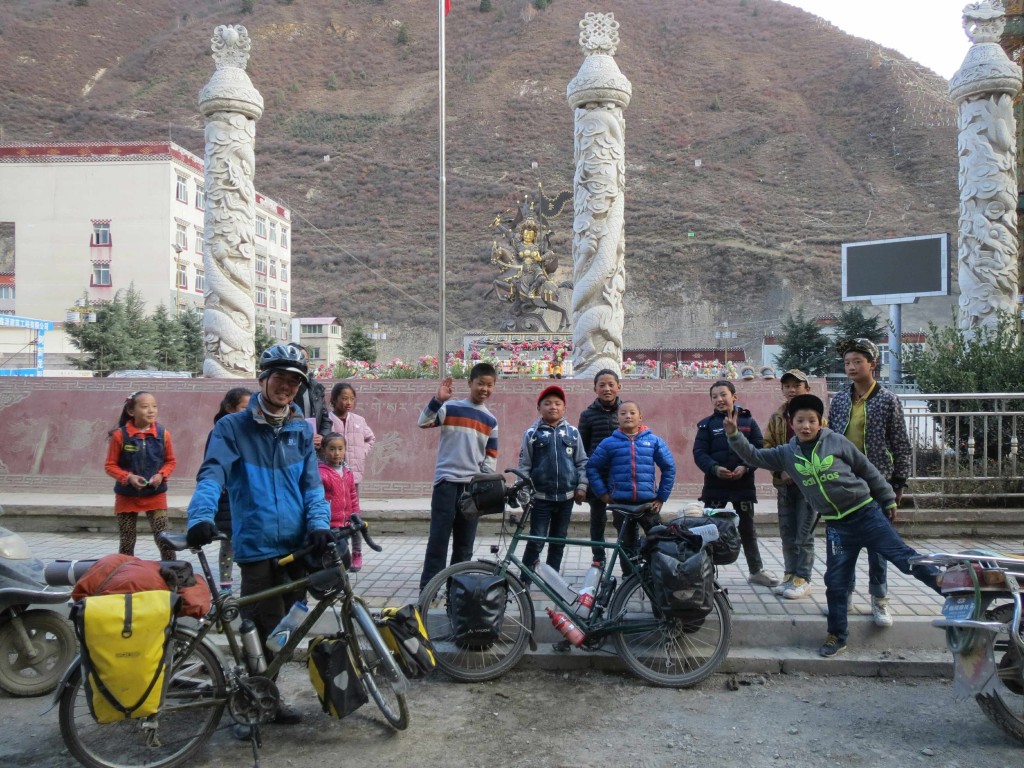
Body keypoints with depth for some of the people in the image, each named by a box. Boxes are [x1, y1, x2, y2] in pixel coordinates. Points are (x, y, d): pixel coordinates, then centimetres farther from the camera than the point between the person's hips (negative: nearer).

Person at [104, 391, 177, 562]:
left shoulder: (163, 433, -5)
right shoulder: (120, 435, -9)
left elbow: (171, 461, 7)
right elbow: (110, 465, -2)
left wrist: (161, 475, -12)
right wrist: (128, 477, -18)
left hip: (155, 495, 0)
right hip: (127, 496, 0)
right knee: (126, 542, 11)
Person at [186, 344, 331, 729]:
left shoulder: (301, 430, 10)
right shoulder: (232, 427, -1)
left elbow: (312, 484, 7)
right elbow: (212, 474, -14)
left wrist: (319, 522, -10)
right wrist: (201, 516, -33)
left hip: (297, 546, 4)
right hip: (257, 548, -4)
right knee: (262, 631, 0)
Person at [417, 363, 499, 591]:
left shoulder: (491, 421, 10)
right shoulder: (450, 408, -2)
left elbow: (491, 456, 12)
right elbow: (423, 423, -16)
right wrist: (437, 400, -30)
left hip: (473, 484, 4)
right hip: (447, 480, -4)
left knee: (465, 541, 10)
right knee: (439, 536, -4)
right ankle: (428, 587, 1)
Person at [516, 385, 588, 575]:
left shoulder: (572, 432, 3)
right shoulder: (532, 433, -2)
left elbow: (582, 462, 7)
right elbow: (524, 465, -1)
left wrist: (582, 486, 0)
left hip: (566, 496, 3)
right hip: (541, 496, -3)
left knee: (558, 541, 12)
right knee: (536, 541, -4)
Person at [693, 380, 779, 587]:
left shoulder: (748, 422, 3)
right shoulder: (707, 424, 1)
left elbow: (758, 450, -1)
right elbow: (699, 452, -6)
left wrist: (746, 467, -18)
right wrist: (714, 468, -23)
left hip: (743, 484, 1)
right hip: (715, 485, -1)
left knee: (747, 529, 13)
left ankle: (757, 570, 26)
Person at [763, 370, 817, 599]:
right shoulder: (777, 417, 7)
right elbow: (767, 447, 6)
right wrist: (780, 470, -7)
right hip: (784, 483, 5)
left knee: (804, 534, 0)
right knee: (787, 533, 12)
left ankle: (802, 579, 9)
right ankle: (790, 575, 23)